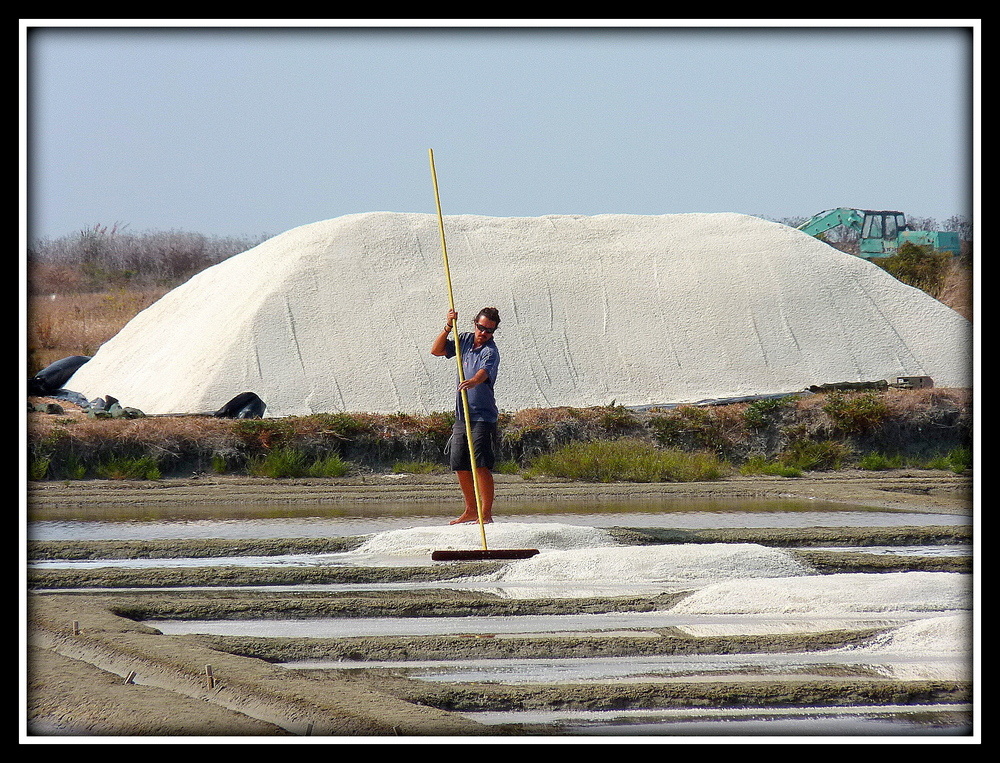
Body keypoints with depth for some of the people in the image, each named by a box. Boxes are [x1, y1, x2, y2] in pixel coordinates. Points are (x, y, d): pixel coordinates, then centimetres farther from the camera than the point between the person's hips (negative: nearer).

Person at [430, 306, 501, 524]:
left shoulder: (490, 352, -12)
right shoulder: (465, 339, 9)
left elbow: (484, 372, -32)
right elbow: (436, 351, 10)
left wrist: (473, 381, -54)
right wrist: (448, 327, -4)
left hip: (483, 416, -7)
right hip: (461, 414, 7)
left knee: (481, 465, -13)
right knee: (460, 465, 12)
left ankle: (486, 514, -10)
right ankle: (471, 510, 26)